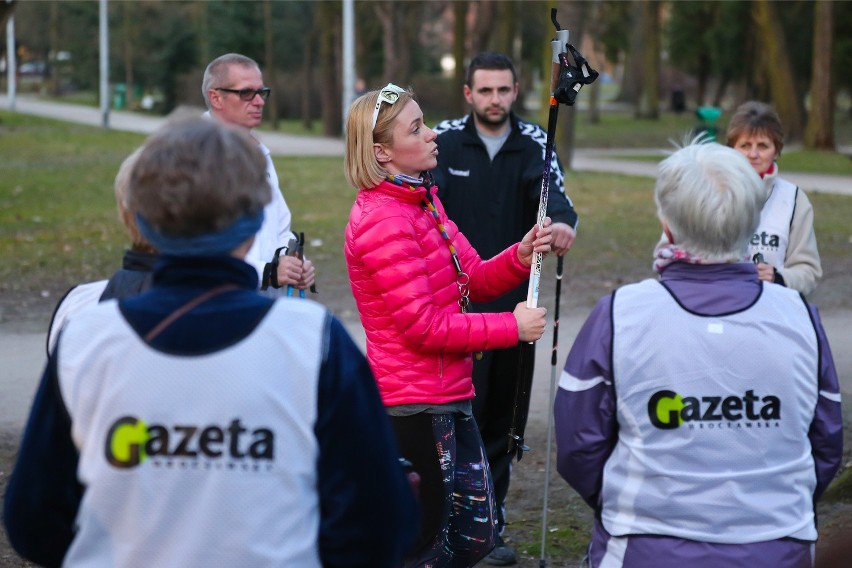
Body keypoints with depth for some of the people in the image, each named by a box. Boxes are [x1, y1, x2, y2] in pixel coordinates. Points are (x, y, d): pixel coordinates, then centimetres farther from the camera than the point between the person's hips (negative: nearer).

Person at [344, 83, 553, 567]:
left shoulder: (423, 200, 12)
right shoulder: (383, 222, -19)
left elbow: (474, 280, 12)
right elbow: (425, 326, -21)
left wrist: (520, 258, -8)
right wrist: (511, 327, -14)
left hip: (449, 398, 10)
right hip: (414, 405, -10)